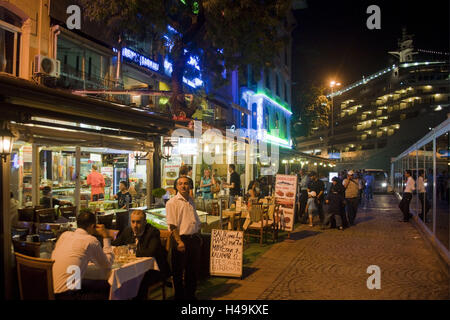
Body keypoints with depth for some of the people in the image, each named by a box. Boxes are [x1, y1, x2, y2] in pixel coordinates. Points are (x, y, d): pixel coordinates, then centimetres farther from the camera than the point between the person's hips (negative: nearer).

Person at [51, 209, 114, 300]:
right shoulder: (91, 240, -9)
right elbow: (107, 267, 2)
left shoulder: (65, 234, 9)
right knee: (106, 287, -1)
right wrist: (106, 237, 6)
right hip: (64, 295, -8)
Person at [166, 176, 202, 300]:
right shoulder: (172, 203, -9)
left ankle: (190, 295, 31)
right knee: (178, 271, 5)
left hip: (194, 239, 7)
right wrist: (179, 242, -21)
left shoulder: (191, 201, 14)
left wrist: (199, 237, 16)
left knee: (194, 270, 15)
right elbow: (172, 225, -16)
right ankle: (179, 296, 21)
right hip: (182, 239, -7)